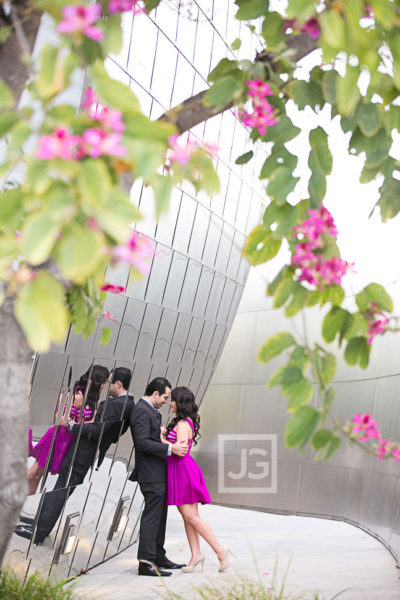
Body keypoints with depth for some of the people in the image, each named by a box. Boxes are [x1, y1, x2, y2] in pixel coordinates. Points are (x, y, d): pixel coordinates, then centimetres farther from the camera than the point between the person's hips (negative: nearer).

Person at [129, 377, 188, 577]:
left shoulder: (149, 410, 15)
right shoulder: (142, 411, -17)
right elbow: (142, 442, -26)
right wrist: (170, 448, -25)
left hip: (158, 473, 11)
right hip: (151, 474, -11)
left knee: (159, 515, 17)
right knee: (152, 516, -6)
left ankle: (158, 556, 27)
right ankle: (146, 562, 0)